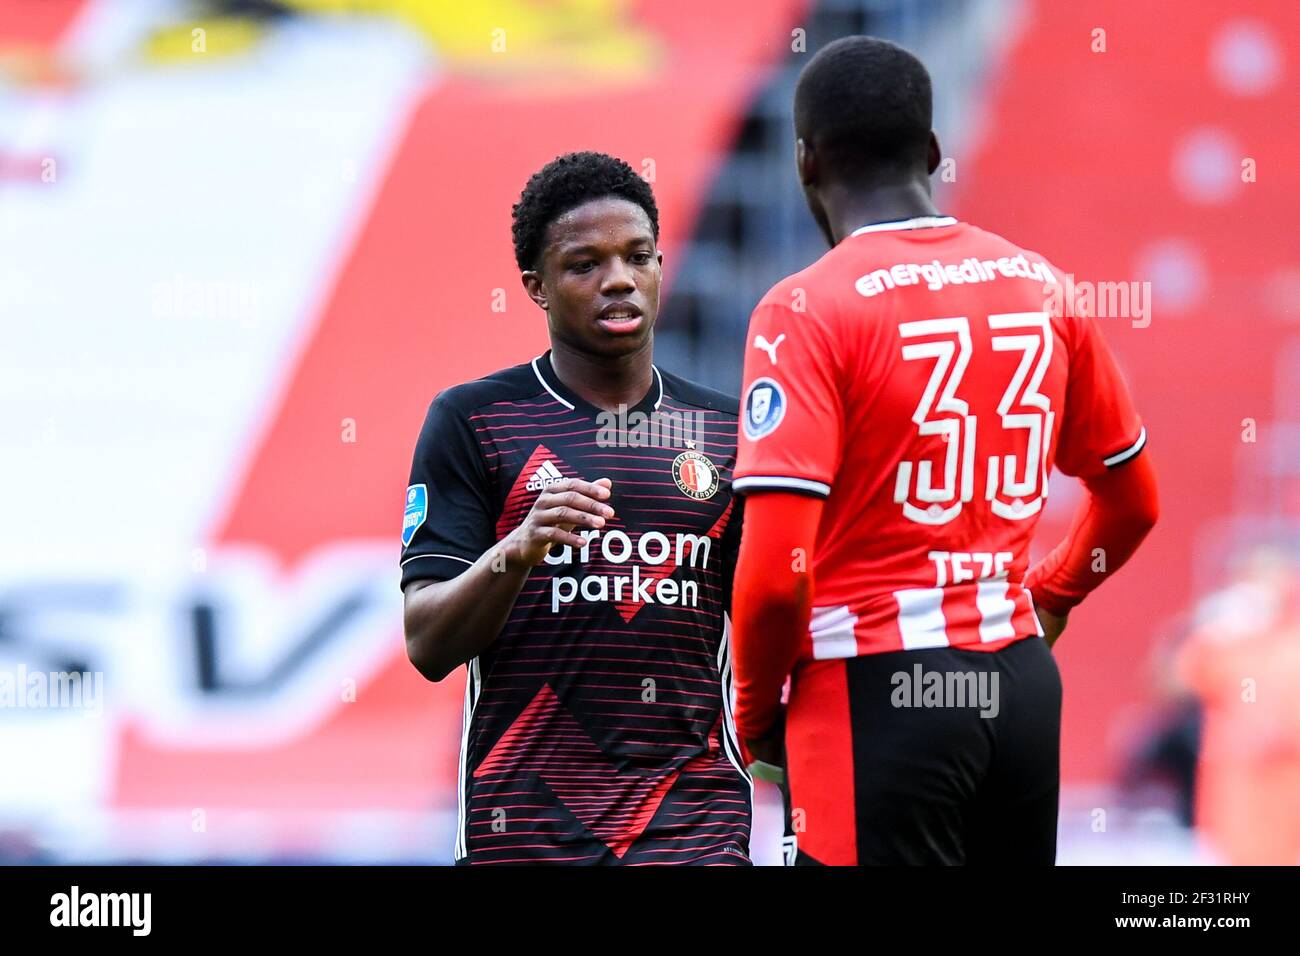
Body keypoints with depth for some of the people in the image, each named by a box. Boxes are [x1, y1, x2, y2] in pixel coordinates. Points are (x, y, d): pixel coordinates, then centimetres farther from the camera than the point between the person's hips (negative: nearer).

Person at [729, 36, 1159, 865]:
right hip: (1021, 684, 6)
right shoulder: (1040, 286, 8)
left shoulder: (808, 309, -11)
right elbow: (1133, 503, 19)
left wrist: (756, 712, -3)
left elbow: (777, 572, -18)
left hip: (882, 696, -6)